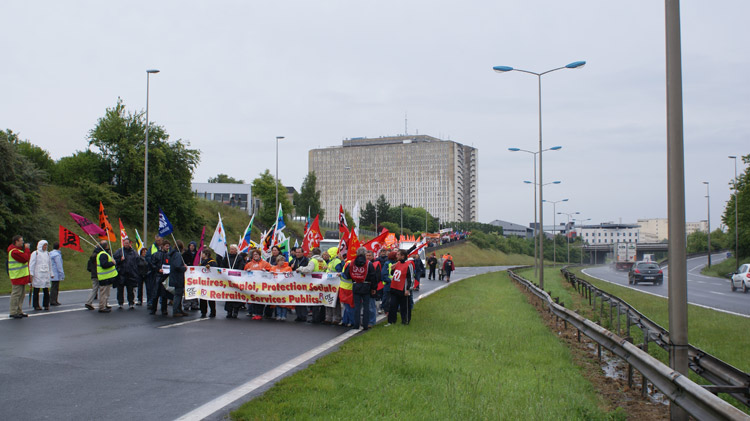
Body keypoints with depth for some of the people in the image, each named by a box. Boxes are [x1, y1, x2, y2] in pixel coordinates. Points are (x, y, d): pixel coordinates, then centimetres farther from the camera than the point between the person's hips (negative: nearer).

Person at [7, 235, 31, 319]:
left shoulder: (19, 249, 18)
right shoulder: (14, 251, -17)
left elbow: (28, 258, 22)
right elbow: (25, 258, -22)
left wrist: (27, 249, 10)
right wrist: (27, 249, -13)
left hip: (22, 276, 10)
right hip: (17, 277, -10)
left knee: (22, 294, 12)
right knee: (16, 294, -7)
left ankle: (18, 311, 18)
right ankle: (13, 312, -3)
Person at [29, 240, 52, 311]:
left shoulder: (47, 253, 16)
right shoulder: (35, 253, -1)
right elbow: (31, 264, -3)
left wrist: (51, 274, 20)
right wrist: (31, 274, -9)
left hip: (46, 275, 4)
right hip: (37, 275, -4)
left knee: (46, 291, 1)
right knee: (36, 291, 2)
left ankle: (46, 305, 8)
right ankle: (36, 305, 8)